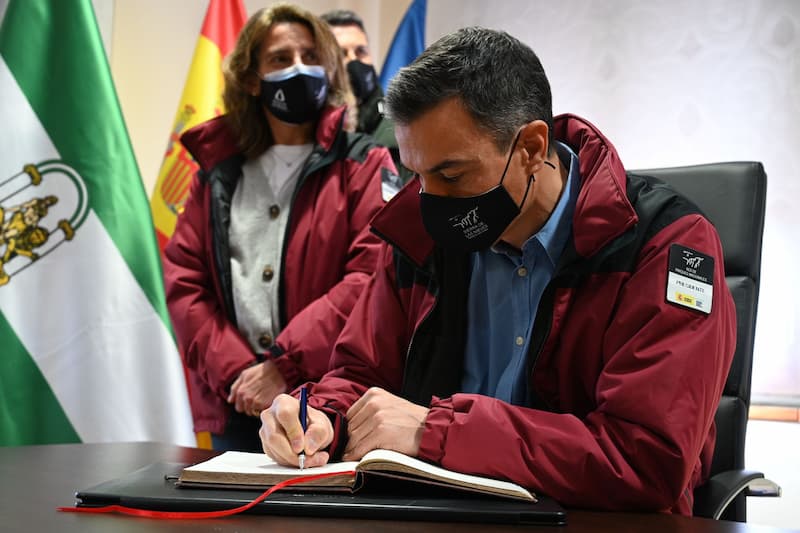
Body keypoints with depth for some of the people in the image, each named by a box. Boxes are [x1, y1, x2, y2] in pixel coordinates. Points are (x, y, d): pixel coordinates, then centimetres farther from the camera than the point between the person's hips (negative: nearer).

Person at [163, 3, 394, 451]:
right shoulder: (218, 170, 12)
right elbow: (183, 282, 5)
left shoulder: (363, 165, 2)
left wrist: (285, 366, -17)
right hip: (234, 407, 3)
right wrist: (236, 372, -9)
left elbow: (372, 277, -11)